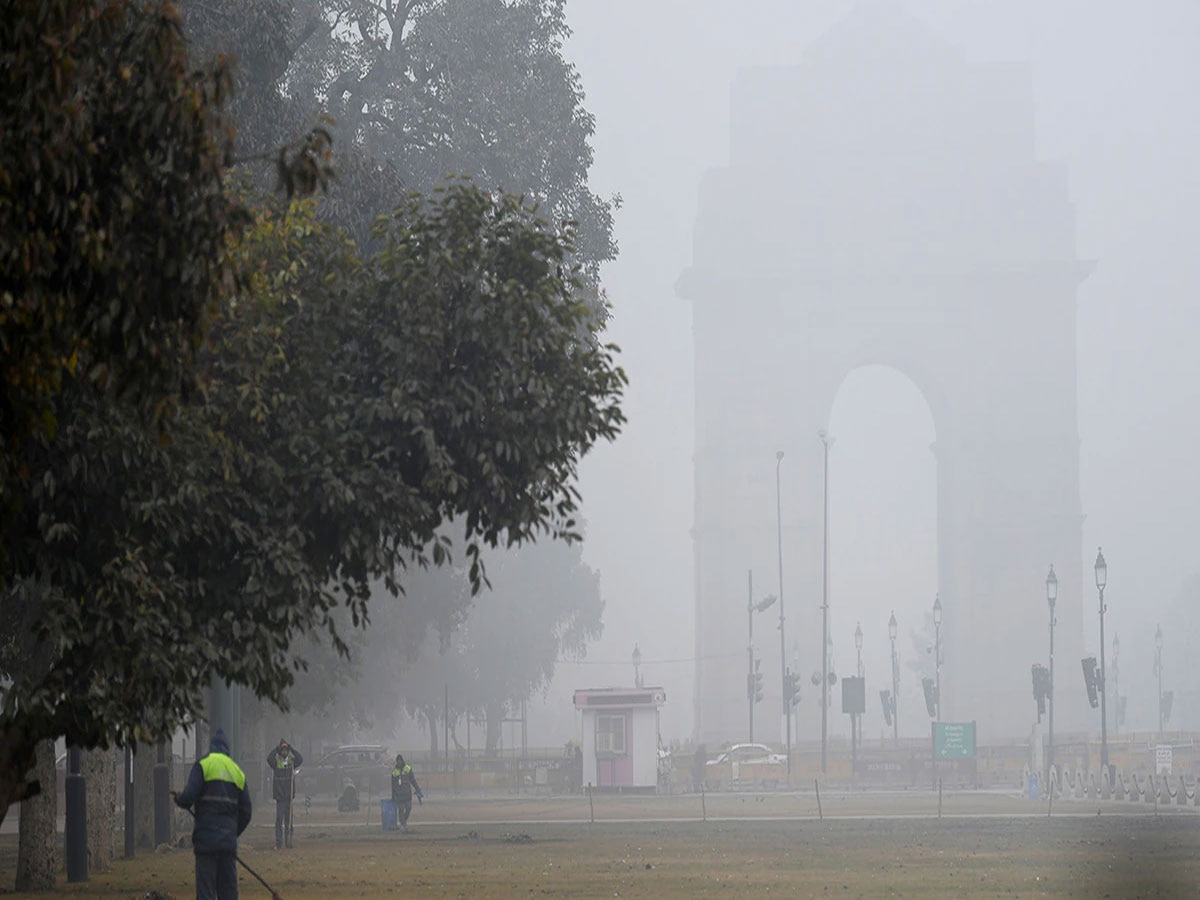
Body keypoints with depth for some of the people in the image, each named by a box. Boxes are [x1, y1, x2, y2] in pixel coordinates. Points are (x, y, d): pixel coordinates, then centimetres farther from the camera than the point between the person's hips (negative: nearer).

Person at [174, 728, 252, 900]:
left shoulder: (204, 765, -1)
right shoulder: (237, 771, 15)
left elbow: (188, 797, -11)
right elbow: (246, 811, 15)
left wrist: (178, 798, 11)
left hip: (207, 840, -4)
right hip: (228, 843, 5)